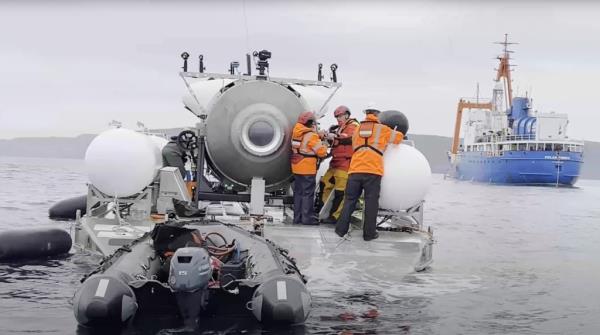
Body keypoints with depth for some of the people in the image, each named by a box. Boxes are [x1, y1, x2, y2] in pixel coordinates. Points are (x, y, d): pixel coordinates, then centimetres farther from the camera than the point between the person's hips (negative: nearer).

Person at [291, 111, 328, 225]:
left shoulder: (297, 133, 7)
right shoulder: (311, 135, -15)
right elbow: (321, 152, -14)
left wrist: (320, 136, 8)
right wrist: (324, 146, 8)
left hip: (296, 168, 7)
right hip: (308, 169, -7)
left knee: (298, 192, 13)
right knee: (308, 194, -1)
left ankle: (297, 217, 18)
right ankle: (307, 217, 1)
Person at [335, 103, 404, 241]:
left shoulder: (357, 129, 19)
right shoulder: (382, 129, 10)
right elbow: (399, 137, 22)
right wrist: (387, 141, 43)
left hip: (355, 169, 3)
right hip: (373, 171, -3)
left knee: (350, 200, 10)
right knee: (371, 202, 3)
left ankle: (341, 229, 10)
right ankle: (369, 233, 6)